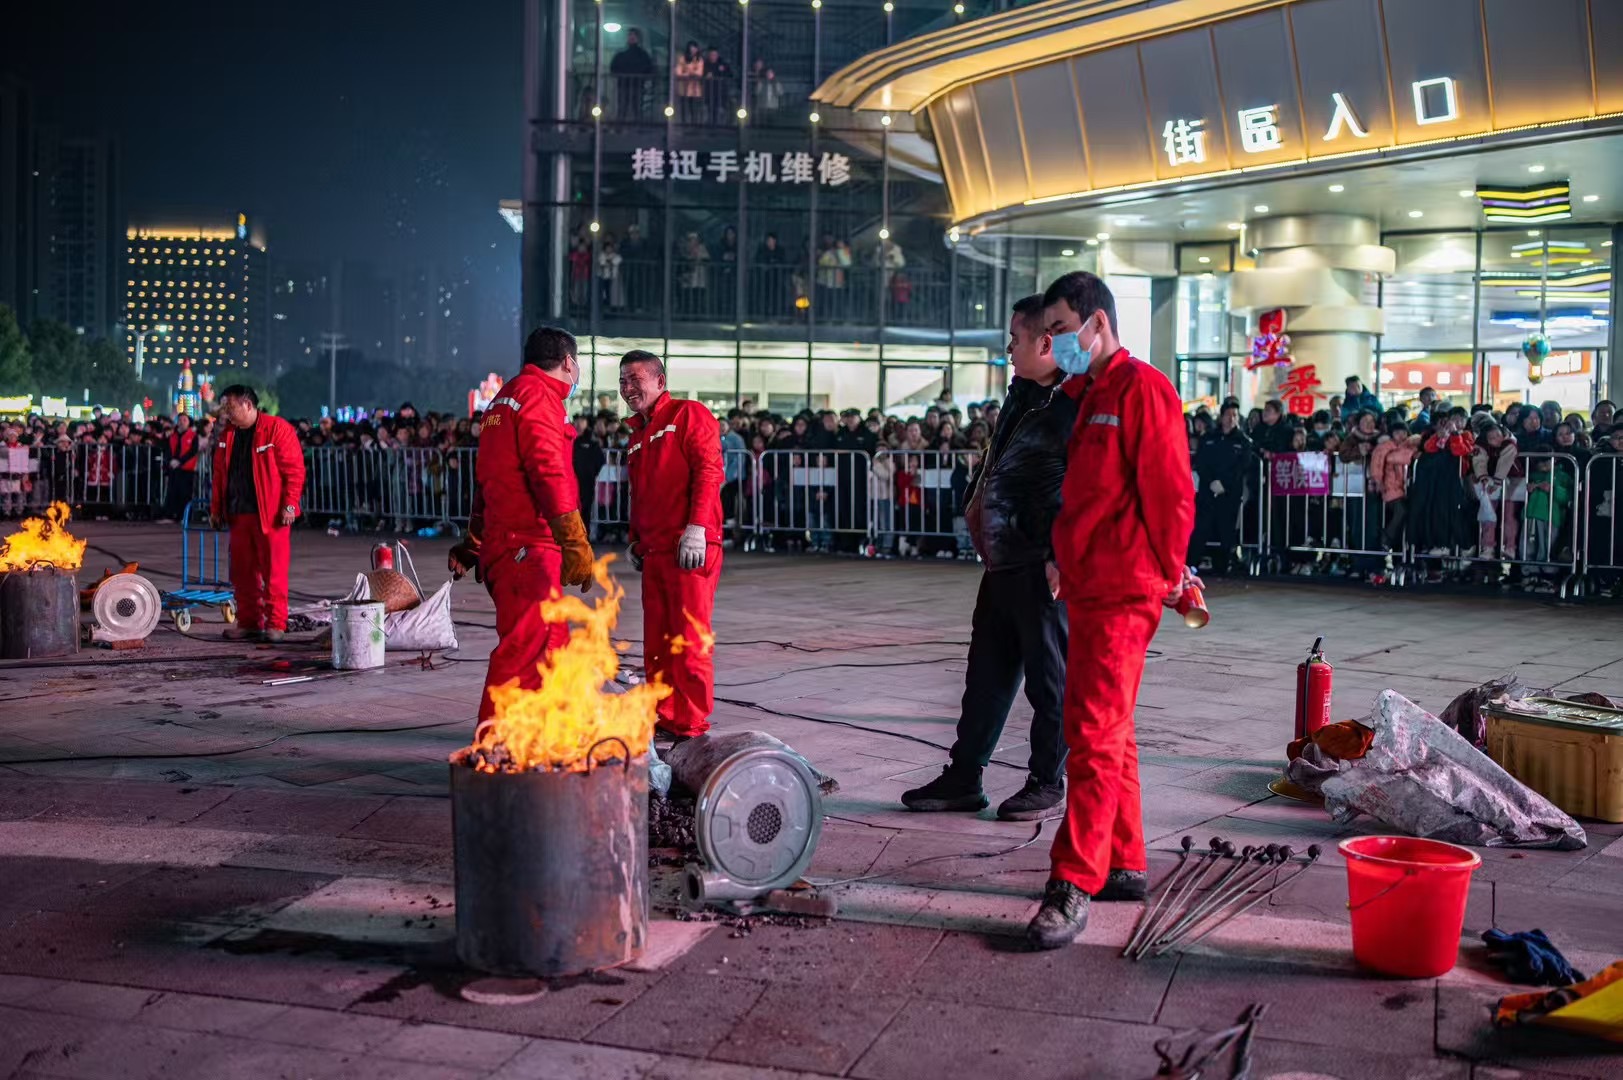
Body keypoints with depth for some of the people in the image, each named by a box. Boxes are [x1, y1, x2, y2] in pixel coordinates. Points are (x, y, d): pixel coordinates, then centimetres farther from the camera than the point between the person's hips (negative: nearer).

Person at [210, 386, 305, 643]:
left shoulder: (277, 429, -7)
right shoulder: (228, 434, 14)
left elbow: (294, 469, -10)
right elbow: (219, 474, 19)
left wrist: (290, 504, -15)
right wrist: (216, 508, 14)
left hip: (270, 514, -7)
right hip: (238, 513, 7)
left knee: (273, 570, -4)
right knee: (242, 571, 9)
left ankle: (275, 623, 2)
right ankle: (248, 622, 17)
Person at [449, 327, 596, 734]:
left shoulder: (507, 397, 22)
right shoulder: (539, 396, -9)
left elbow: (487, 479, 27)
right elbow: (549, 473, -20)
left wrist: (474, 544, 32)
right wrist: (575, 542, -22)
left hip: (502, 542, 10)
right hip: (527, 545, -10)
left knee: (552, 640, 17)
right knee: (525, 644, -12)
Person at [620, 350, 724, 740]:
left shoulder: (688, 415, -2)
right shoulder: (637, 436, 23)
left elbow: (709, 469, -12)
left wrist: (696, 527, -20)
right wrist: (634, 539, 20)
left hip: (690, 547, -8)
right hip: (653, 549, 8)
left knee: (689, 638, -6)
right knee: (656, 641, 9)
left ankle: (692, 725, -1)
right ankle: (663, 717, 18)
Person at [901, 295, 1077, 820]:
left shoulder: (1075, 403, -14)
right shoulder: (1022, 393, 15)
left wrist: (1062, 558, -21)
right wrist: (976, 502, 19)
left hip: (1044, 564, -9)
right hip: (1003, 560, 9)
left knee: (1049, 676, 4)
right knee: (987, 672, 14)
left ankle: (1047, 783, 16)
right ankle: (963, 777, 22)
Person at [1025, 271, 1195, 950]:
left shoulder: (1140, 389, -10)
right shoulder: (1087, 396, 19)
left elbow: (1170, 490, -15)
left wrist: (1168, 573, -12)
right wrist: (1065, 559, 15)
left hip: (1124, 592, -10)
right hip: (1087, 587, 10)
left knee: (1095, 733, -11)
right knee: (1105, 731, 15)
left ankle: (1073, 885, -10)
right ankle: (1125, 865, 26)